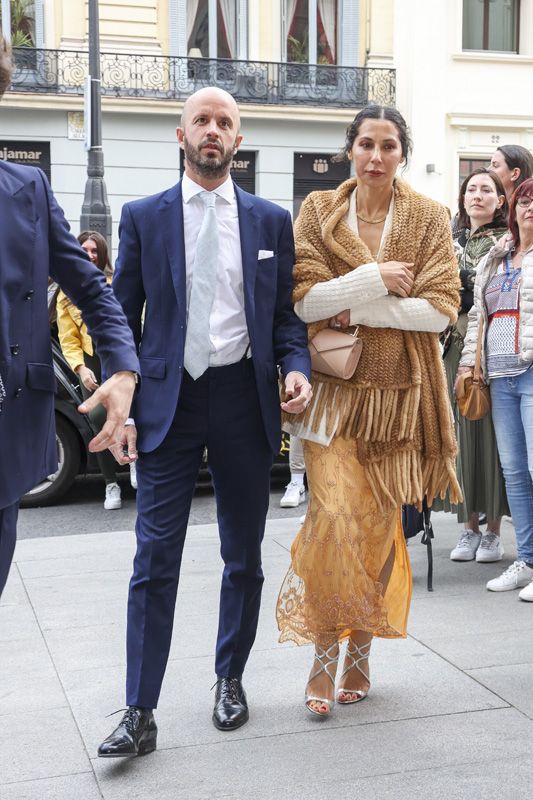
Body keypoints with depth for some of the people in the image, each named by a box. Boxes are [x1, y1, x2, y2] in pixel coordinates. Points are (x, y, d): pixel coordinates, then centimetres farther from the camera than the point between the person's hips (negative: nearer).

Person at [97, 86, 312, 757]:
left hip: (244, 398, 2)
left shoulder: (271, 221, 8)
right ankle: (139, 714, 3)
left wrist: (296, 367, -10)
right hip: (169, 399, -1)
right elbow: (124, 319, 5)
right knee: (154, 562, -4)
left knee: (244, 558, 12)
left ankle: (230, 680, 30)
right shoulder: (143, 217, 4)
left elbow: (284, 315, 10)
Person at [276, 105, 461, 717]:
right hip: (334, 389, -1)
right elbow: (303, 300, -7)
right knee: (336, 516, -13)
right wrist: (378, 279, -13)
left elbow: (442, 308, -7)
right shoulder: (318, 212, 4)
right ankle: (324, 655, 3)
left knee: (380, 524, 6)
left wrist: (356, 309, -11)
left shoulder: (428, 217, 4)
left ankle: (360, 650, 22)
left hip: (399, 391, 1)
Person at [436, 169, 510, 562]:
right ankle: (469, 526, 11)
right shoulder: (454, 243, 16)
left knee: (491, 432, -4)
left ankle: (494, 529, 5)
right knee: (462, 433, 3)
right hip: (457, 347, 4)